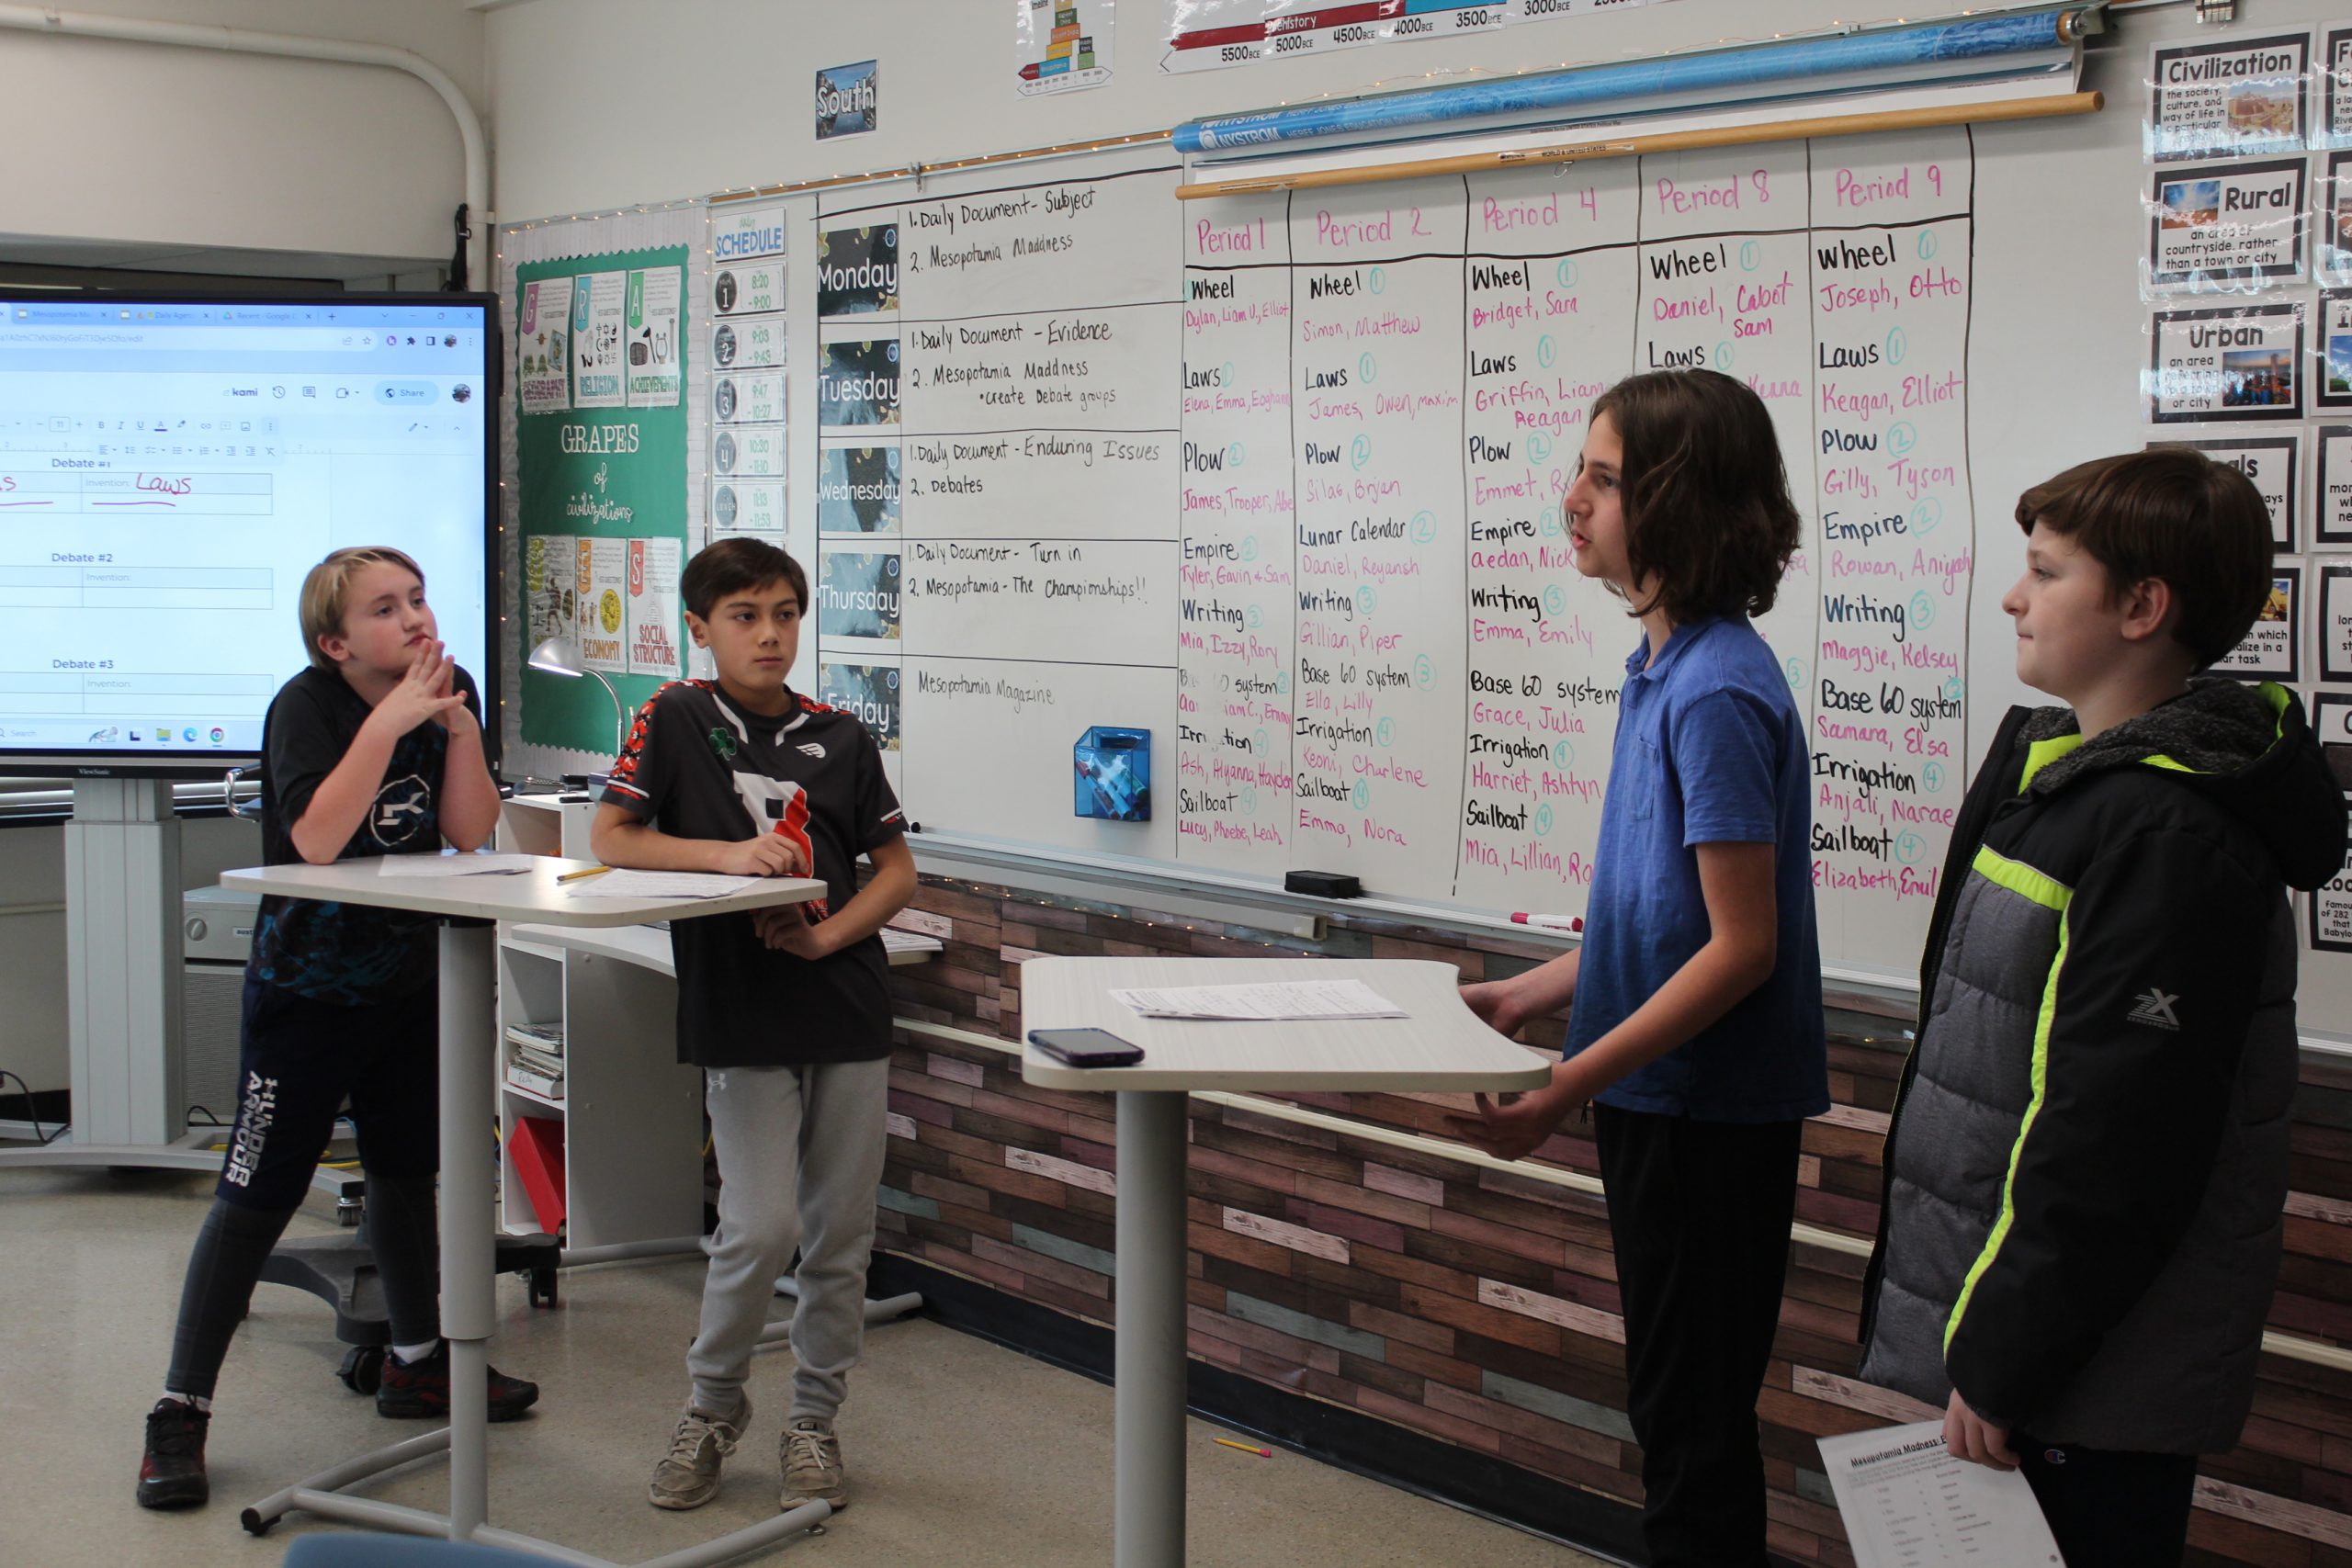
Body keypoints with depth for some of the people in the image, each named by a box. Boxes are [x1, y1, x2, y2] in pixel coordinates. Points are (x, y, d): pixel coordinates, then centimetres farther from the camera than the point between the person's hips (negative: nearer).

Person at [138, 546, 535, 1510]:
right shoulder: (307, 705, -18)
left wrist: (459, 726, -19)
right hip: (306, 984, -6)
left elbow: (470, 834, -7)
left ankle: (416, 1364, 35)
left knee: (407, 1170, 18)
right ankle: (180, 1412, 2)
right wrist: (389, 723, -33)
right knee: (256, 1196, -6)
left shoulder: (444, 691, -1)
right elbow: (316, 840, -32)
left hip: (406, 976, 6)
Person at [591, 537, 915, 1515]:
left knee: (841, 1232, 7)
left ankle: (814, 1418, 24)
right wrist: (726, 855, -17)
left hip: (847, 1005, 3)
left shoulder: (839, 736, 7)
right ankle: (713, 1405, 15)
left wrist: (828, 934, -8)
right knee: (761, 1228, -10)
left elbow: (898, 868, 9)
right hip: (740, 1016, -3)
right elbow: (610, 839, -4)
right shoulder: (677, 719, 1)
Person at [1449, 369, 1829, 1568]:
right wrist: (1522, 999, 12)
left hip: (1711, 1110, -9)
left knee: (1691, 1413, 3)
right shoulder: (1666, 668, 7)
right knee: (1680, 1401, 20)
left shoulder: (1716, 694, -21)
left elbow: (1741, 945, -22)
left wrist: (1567, 1085, -22)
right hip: (1664, 1098, 9)